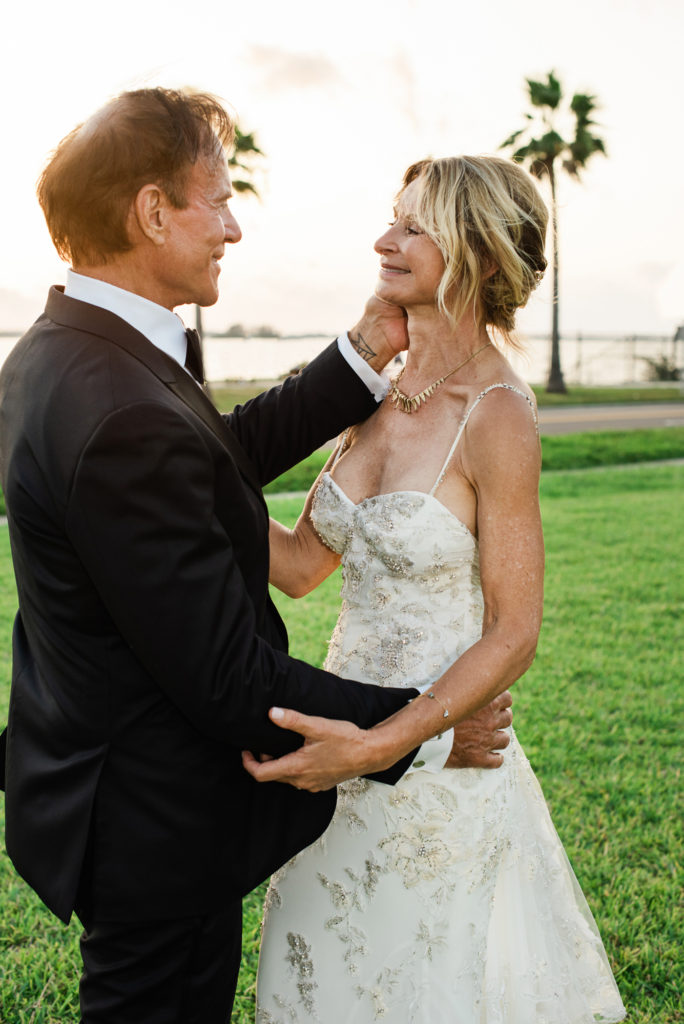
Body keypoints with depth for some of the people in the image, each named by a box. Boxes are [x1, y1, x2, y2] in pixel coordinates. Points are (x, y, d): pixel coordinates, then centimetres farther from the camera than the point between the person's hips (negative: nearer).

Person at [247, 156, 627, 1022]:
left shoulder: (497, 418, -18)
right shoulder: (377, 396, 3)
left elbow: (512, 636, -17)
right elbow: (301, 562, 6)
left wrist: (377, 746, -26)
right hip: (345, 740, 7)